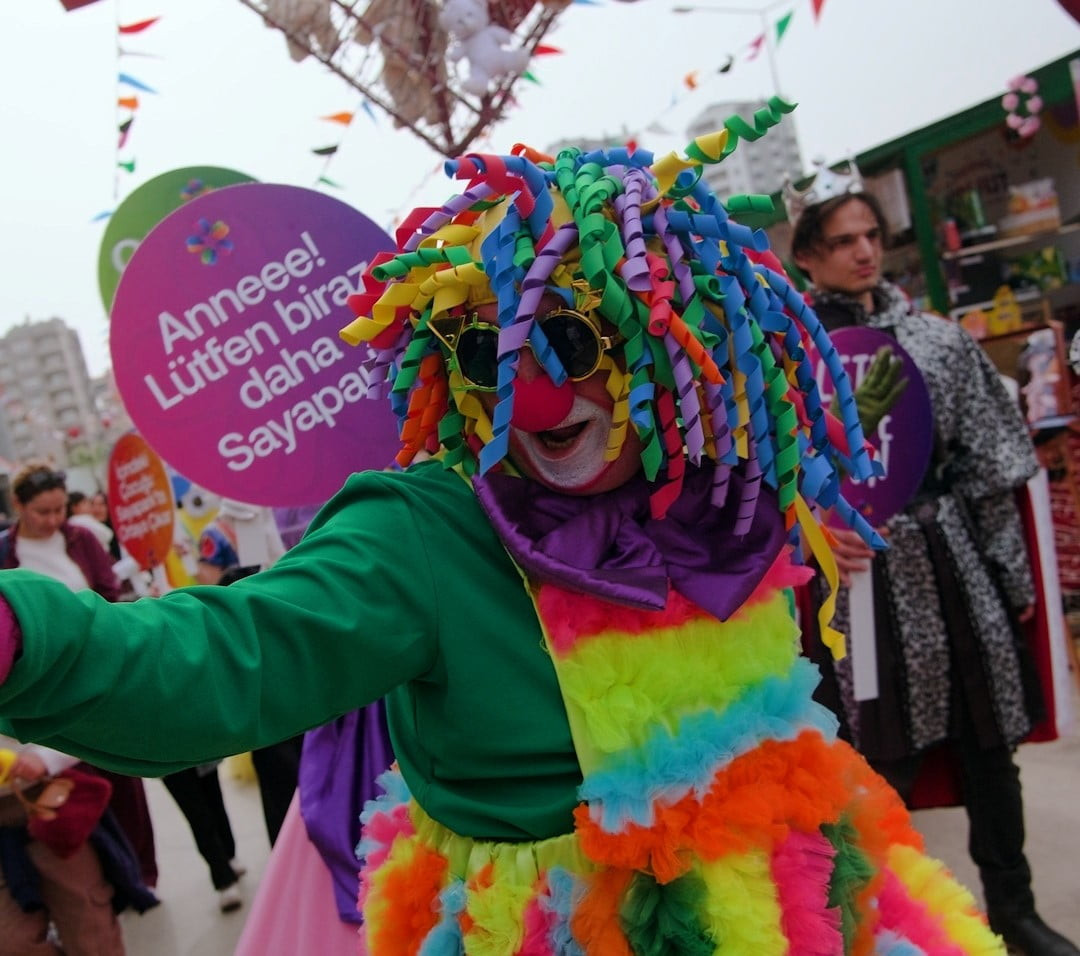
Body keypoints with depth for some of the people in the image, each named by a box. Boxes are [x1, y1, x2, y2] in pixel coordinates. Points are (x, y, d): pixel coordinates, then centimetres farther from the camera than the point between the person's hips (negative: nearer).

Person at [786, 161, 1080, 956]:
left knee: (987, 739, 13)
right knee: (885, 755, 5)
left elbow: (990, 463, 8)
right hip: (863, 570, -3)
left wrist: (1013, 572, 9)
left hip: (951, 557, 4)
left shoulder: (938, 338, 6)